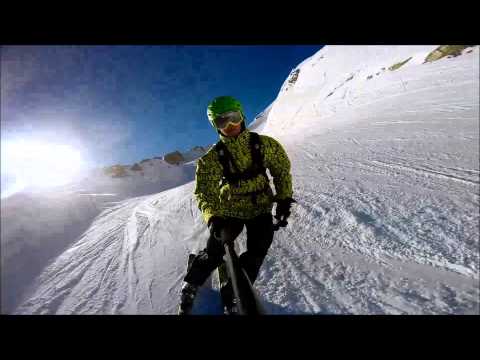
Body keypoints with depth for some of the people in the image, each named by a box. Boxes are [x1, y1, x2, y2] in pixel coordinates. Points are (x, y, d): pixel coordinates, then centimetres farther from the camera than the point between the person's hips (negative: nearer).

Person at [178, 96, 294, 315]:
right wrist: (212, 216, -35)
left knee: (256, 254, -5)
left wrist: (284, 199, -5)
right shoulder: (213, 157, -13)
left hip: (261, 208, 2)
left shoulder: (264, 144, -10)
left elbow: (282, 169, 1)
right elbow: (204, 190, -18)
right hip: (230, 210, -1)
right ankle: (189, 290, 24)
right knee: (214, 252, -3)